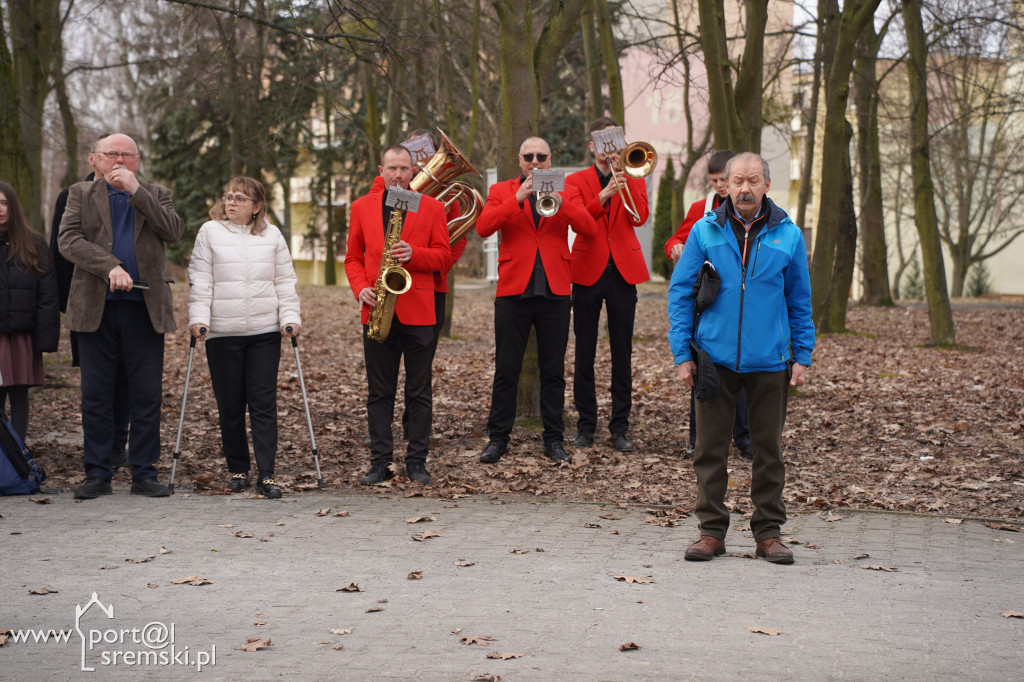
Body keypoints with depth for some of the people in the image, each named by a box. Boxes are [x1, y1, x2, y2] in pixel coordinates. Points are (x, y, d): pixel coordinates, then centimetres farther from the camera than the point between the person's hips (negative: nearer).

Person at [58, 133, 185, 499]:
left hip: (144, 308, 0)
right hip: (96, 307, 0)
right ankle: (98, 473, 11)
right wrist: (110, 267, -18)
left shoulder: (156, 195, 12)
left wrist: (136, 190, -10)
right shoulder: (80, 194, 11)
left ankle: (144, 474, 9)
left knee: (147, 396, 1)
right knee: (96, 396, 3)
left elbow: (174, 231, -6)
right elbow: (68, 240, -3)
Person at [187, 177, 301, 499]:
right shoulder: (209, 232, 6)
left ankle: (266, 475, -3)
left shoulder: (272, 235, 10)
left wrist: (290, 317, 0)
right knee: (230, 405, 5)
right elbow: (200, 280, 2)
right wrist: (198, 318, -7)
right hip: (222, 332, 0)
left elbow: (285, 281, 10)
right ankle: (238, 470, 17)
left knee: (264, 403, -4)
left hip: (265, 331, 0)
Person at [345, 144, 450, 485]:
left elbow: (443, 255, 3)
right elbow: (353, 258, 12)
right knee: (379, 392, 4)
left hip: (418, 312, -1)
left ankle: (417, 461, 10)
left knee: (419, 392, 3)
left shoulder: (432, 207, 5)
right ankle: (380, 461, 10)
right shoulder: (362, 207, 10)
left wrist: (414, 254, -15)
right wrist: (361, 288, -5)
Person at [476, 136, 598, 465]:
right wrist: (519, 198, -20)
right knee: (506, 369, 2)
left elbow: (589, 228, -7)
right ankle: (498, 437, 10)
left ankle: (554, 438, 13)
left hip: (554, 290, 1)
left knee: (553, 370, 6)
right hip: (513, 290, -1)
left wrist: (560, 202, -21)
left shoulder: (567, 192, 10)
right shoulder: (501, 191, 7)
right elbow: (483, 228, -11)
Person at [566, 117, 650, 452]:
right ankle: (586, 425, 11)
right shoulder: (576, 181, 8)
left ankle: (620, 427, 8)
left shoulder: (634, 178, 11)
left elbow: (640, 217, -6)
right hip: (588, 271, -1)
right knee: (584, 353, 3)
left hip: (623, 271, 1)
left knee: (622, 354, 2)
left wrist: (625, 176, -13)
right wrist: (606, 193, -21)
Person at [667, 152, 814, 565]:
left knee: (769, 448, 7)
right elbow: (680, 293, 3)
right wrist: (682, 353, -2)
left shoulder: (788, 235, 3)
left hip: (769, 360, 1)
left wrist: (802, 356, 4)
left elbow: (800, 301, 10)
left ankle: (769, 531, 17)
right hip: (715, 357, 0)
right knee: (710, 446, 3)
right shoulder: (705, 232, 1)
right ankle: (712, 530, 13)